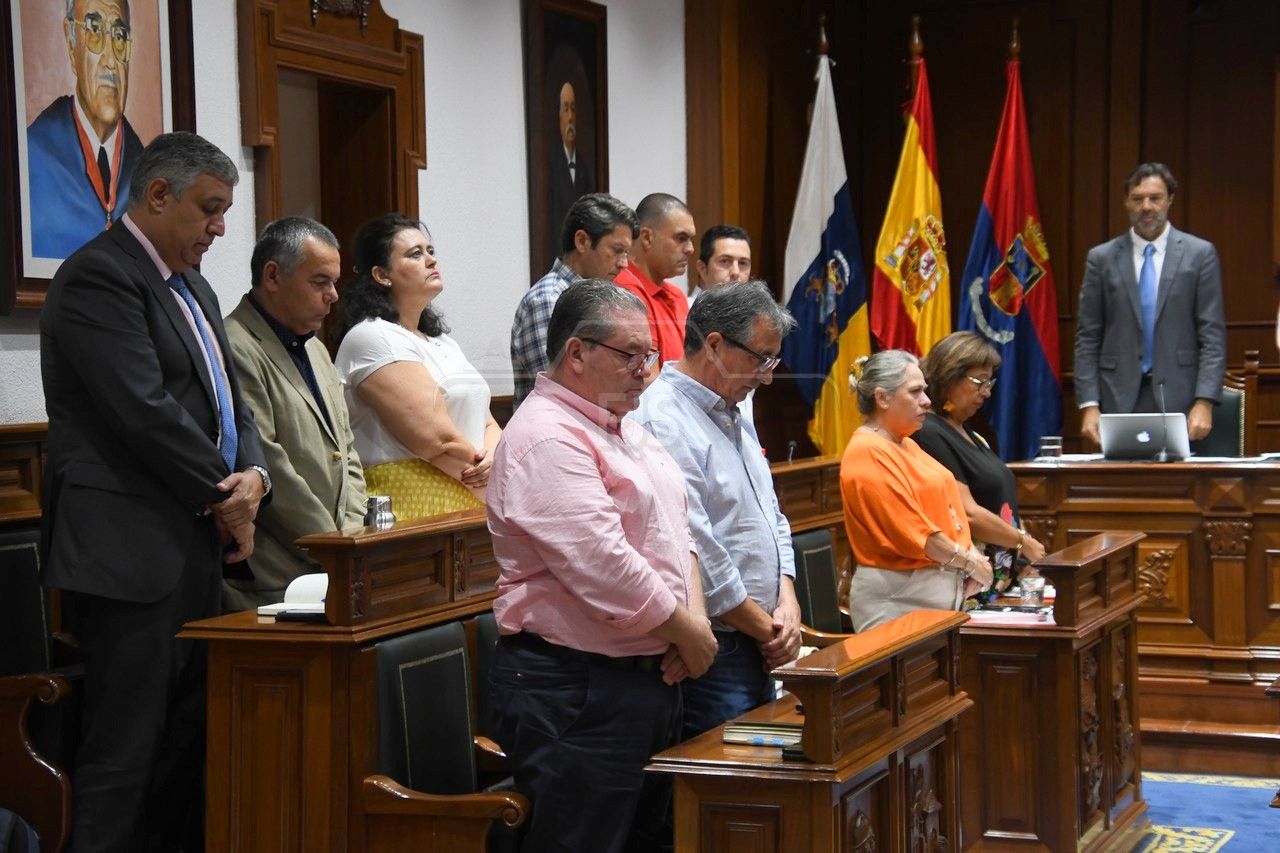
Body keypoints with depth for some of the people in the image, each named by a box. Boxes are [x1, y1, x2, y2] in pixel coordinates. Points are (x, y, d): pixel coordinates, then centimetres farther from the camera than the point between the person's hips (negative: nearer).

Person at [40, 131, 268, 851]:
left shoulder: (195, 290, 20)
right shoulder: (99, 276, -11)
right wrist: (223, 498, -9)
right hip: (130, 554, -9)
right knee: (125, 751, -6)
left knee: (186, 740, 10)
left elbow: (230, 402, 19)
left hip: (194, 549, 9)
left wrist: (253, 475, -2)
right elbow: (144, 412, -19)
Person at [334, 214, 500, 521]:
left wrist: (493, 458, -5)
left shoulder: (442, 342, 23)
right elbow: (436, 438, -14)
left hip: (471, 505, 8)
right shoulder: (371, 338, -7)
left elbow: (488, 423, 19)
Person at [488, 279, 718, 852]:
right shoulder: (547, 439, -17)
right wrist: (687, 632, -12)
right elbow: (603, 566, -24)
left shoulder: (627, 433, 16)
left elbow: (677, 531, 18)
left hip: (650, 675, 10)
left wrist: (694, 615, 0)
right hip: (574, 691, -10)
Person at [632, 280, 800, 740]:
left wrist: (787, 601, 1)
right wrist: (767, 629, -10)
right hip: (710, 658, -10)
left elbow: (771, 517, 20)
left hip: (758, 651, 10)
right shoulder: (663, 423, -17)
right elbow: (696, 554, -21)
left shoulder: (735, 418, 16)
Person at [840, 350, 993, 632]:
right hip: (898, 598, -9)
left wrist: (971, 555, 1)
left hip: (942, 587, 9)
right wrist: (970, 562, -10)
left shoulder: (906, 445, 17)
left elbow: (945, 508, 17)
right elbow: (910, 529, -18)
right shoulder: (867, 452, -14)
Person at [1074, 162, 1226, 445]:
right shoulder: (1101, 258, 7)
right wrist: (1089, 405, -3)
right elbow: (1087, 338, 6)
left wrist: (1204, 402, -9)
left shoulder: (1200, 254, 4)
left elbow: (1213, 335, 1)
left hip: (1178, 398, -1)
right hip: (1120, 400, 1)